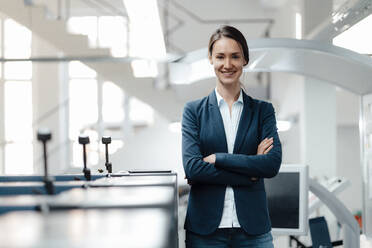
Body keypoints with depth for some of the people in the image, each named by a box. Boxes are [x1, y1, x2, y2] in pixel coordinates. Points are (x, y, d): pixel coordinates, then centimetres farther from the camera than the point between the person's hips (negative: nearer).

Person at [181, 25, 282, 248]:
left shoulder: (263, 110, 8)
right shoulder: (194, 110, 5)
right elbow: (191, 167, -8)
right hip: (206, 228, -1)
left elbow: (273, 163, -7)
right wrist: (249, 174, -11)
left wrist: (217, 158, -12)